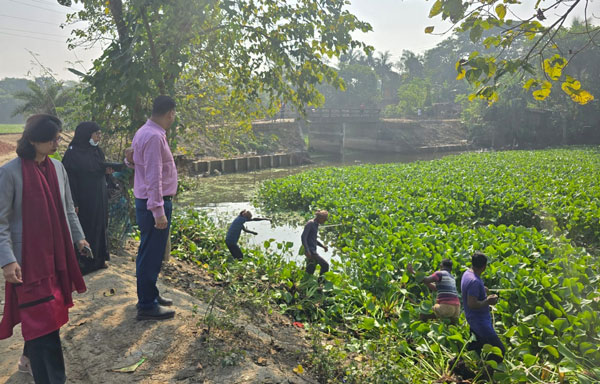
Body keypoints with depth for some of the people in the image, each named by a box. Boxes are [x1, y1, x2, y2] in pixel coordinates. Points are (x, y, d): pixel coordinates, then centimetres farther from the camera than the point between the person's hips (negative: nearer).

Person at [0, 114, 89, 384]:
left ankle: (30, 358, 40)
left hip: (58, 253, 6)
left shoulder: (57, 168, 4)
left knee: (38, 315, 17)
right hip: (30, 257, -6)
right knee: (43, 319, -2)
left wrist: (78, 236, 14)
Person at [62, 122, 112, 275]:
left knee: (100, 226, 13)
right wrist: (73, 203, -20)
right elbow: (69, 179, -16)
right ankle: (81, 263, 12)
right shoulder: (73, 153, -13)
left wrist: (107, 171, -6)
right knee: (83, 229, 1)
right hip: (83, 200, -7)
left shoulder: (97, 151, 8)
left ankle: (99, 259, 26)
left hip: (99, 198, 7)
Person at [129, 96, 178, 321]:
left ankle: (149, 295, 34)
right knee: (151, 254, -2)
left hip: (145, 201, 11)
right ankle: (147, 306, 8)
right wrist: (159, 212, -25)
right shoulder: (154, 137, -20)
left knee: (149, 252, 20)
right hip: (155, 203, -11)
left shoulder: (144, 132, 13)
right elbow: (154, 178, -25)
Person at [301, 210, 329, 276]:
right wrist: (307, 250, -27)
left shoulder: (316, 225, 17)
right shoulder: (310, 223, -11)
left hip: (313, 251, 9)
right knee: (325, 265, -12)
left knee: (310, 272, 10)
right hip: (310, 251, -9)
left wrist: (322, 246, 13)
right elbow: (303, 237, -19)